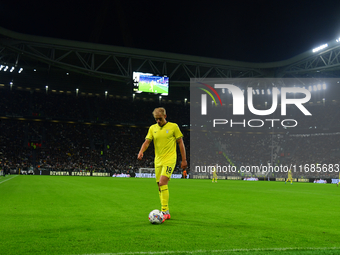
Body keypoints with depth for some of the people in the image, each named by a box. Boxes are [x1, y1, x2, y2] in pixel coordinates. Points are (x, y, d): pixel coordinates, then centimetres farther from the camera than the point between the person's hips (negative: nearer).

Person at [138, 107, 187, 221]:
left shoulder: (173, 126, -1)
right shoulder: (152, 128, 10)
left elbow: (180, 142, 2)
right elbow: (147, 142, 3)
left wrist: (184, 160, -1)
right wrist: (141, 151, -18)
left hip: (169, 160, -5)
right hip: (158, 160, 5)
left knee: (162, 183, -21)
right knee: (160, 186, 7)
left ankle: (165, 211, -18)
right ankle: (165, 213, 17)